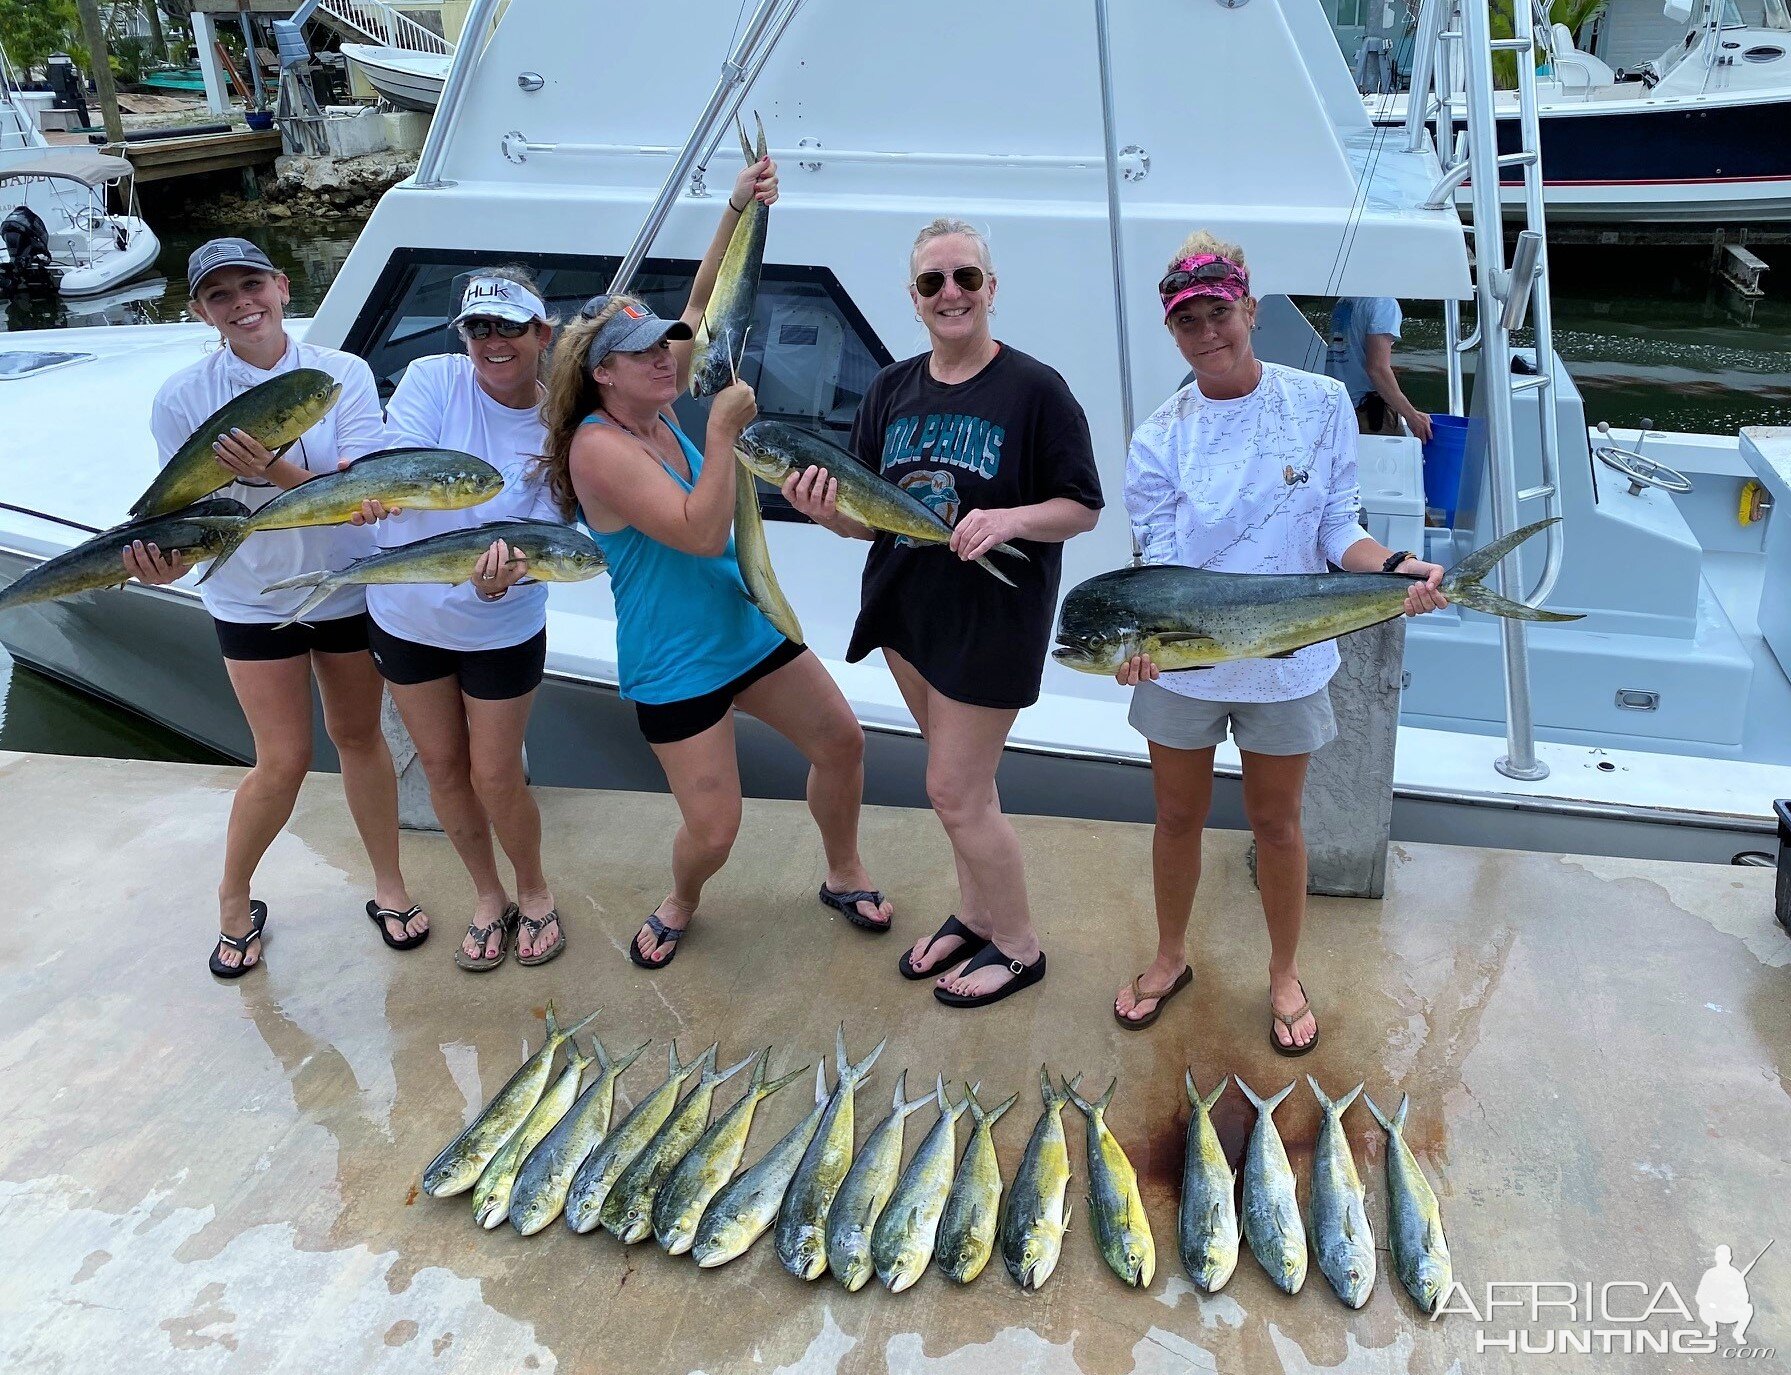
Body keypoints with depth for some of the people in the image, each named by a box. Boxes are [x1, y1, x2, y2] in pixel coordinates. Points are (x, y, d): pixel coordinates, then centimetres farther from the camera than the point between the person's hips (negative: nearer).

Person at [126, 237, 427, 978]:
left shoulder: (343, 375, -13)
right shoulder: (182, 398, -11)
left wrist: (275, 472, -38)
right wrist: (169, 558, -35)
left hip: (348, 588, 1)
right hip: (252, 601, 0)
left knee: (359, 735, 14)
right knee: (284, 760, 1)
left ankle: (388, 885, 31)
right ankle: (233, 900, 26)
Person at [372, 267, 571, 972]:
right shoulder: (432, 378, -14)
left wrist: (502, 575, -41)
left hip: (501, 628, -2)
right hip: (407, 615, 2)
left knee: (494, 777, 6)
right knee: (442, 767, 15)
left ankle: (534, 891, 34)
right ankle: (487, 896, 37)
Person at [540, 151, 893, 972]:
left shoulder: (654, 408, -1)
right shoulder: (599, 447, -22)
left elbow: (703, 307, 2)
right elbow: (702, 534, -28)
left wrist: (739, 209, -6)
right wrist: (724, 429, -29)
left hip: (747, 626, 8)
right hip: (675, 665, -8)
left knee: (841, 740, 12)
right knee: (713, 827, -4)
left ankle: (844, 878, 34)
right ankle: (681, 905, 32)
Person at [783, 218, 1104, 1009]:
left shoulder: (1035, 390, -12)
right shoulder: (892, 390, 3)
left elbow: (1082, 509, -10)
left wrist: (1008, 519, -28)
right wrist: (829, 513, -17)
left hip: (993, 616, -6)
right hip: (907, 606, 6)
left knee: (956, 794, 0)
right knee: (963, 779, 20)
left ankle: (1017, 946, 22)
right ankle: (974, 915, 39)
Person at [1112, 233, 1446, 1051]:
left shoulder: (1320, 405, -7)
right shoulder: (1160, 438, -8)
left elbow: (1336, 530, -3)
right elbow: (1160, 562, -12)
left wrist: (1394, 569, -22)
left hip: (1286, 658, 0)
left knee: (1275, 822, 15)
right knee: (1177, 815, 16)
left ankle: (1285, 974, 37)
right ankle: (1170, 958, 40)